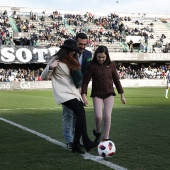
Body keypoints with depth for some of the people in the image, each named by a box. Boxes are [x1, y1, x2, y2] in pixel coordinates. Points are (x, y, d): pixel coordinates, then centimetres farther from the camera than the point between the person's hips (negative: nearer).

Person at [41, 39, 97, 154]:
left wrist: (80, 92, 21)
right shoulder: (56, 60, -2)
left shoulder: (72, 61, 20)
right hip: (64, 94, -8)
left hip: (75, 93, 8)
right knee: (80, 111, -25)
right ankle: (86, 142, -28)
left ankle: (76, 145, 4)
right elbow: (44, 77, -3)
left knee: (80, 117, -4)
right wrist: (50, 67, -20)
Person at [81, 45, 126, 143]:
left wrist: (122, 95, 9)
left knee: (107, 116, -5)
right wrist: (84, 96, -13)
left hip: (109, 94, 2)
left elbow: (116, 80, 7)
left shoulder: (111, 65, -1)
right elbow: (86, 81, -6)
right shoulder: (92, 66, -7)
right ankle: (97, 132, 17)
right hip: (97, 95, -1)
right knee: (98, 116, -13)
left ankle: (106, 138, 8)